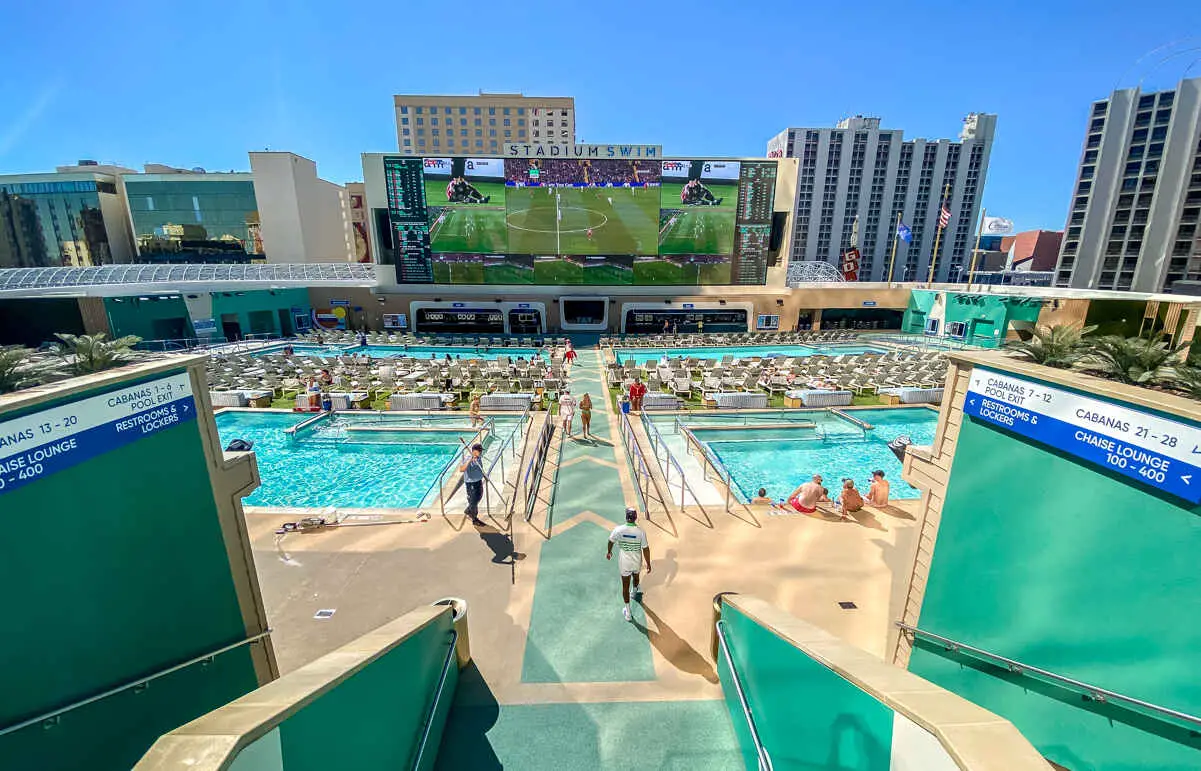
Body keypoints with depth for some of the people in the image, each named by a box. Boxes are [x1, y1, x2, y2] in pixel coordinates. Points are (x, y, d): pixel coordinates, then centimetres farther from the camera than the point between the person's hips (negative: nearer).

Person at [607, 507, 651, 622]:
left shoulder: (619, 529, -19)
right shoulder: (640, 532, -21)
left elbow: (611, 541, -2)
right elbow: (646, 549, -14)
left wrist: (609, 552, 19)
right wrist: (648, 564, -1)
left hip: (624, 563, -1)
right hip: (637, 562, 1)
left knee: (625, 586, 12)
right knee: (635, 576, 32)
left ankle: (627, 612, 19)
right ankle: (635, 592, 62)